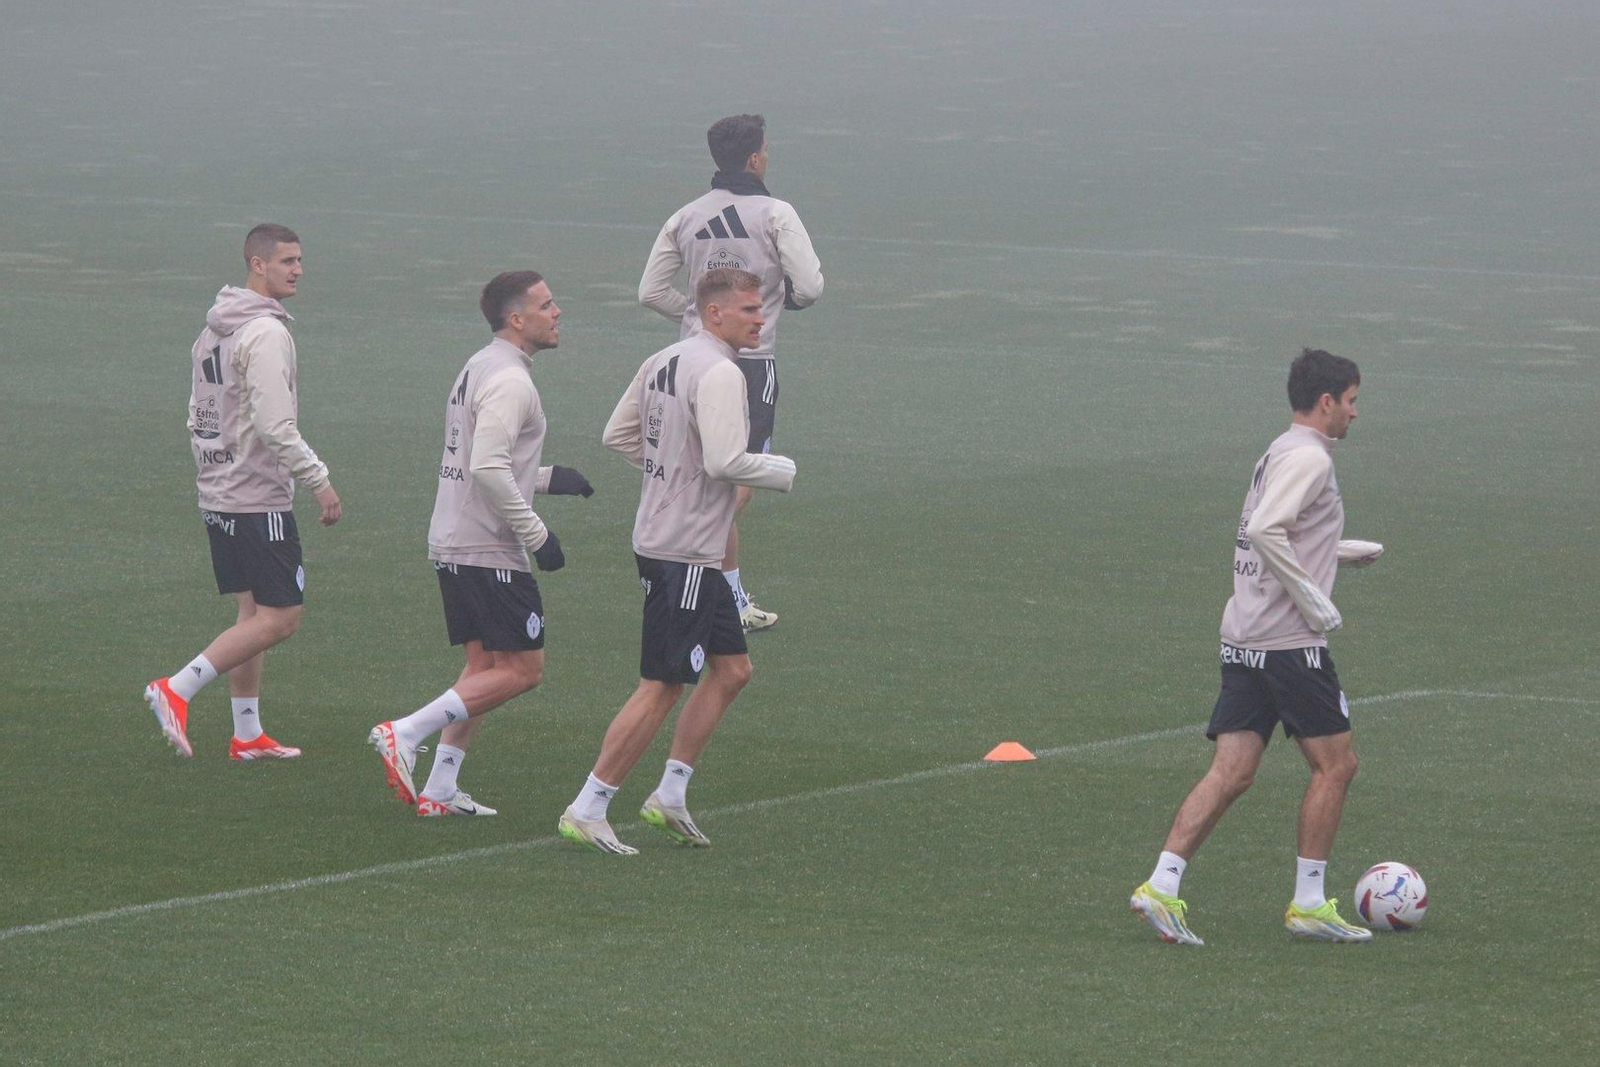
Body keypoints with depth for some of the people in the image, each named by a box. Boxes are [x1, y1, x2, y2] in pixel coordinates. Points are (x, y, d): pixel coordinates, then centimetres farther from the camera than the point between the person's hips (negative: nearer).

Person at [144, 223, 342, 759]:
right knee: (280, 618, -6)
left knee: (253, 611, 14)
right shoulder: (266, 333, -17)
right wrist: (319, 480, -17)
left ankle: (247, 734, 14)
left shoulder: (213, 330, 13)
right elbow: (275, 426, -23)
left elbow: (198, 418, 17)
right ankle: (177, 689, -10)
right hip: (260, 500, -10)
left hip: (217, 496, 10)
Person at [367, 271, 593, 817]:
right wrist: (536, 533, -19)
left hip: (451, 545, 10)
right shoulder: (509, 381, -16)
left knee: (484, 666, 14)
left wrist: (548, 478, 19)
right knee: (522, 669, -5)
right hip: (489, 552, -10)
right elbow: (489, 468, -25)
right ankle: (405, 733, -10)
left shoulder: (479, 369, 17)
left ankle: (440, 790, 10)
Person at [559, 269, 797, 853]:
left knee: (731, 668, 16)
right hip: (685, 552, -10)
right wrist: (784, 471, -10)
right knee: (660, 687, -6)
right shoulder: (719, 373, -17)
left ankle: (670, 795, 17)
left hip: (657, 537, 10)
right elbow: (724, 461, -25)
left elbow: (619, 435, 18)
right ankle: (587, 810, -3)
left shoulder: (663, 362, 12)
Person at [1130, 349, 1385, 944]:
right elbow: (1265, 531, -25)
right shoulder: (1308, 458, -12)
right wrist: (1312, 600, -20)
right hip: (1289, 643, -9)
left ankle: (1161, 887, -7)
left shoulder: (1279, 454, 18)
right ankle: (1308, 904, 7)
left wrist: (1344, 551, 27)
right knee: (1335, 764, 3)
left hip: (1244, 642, 9)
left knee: (1232, 772, 4)